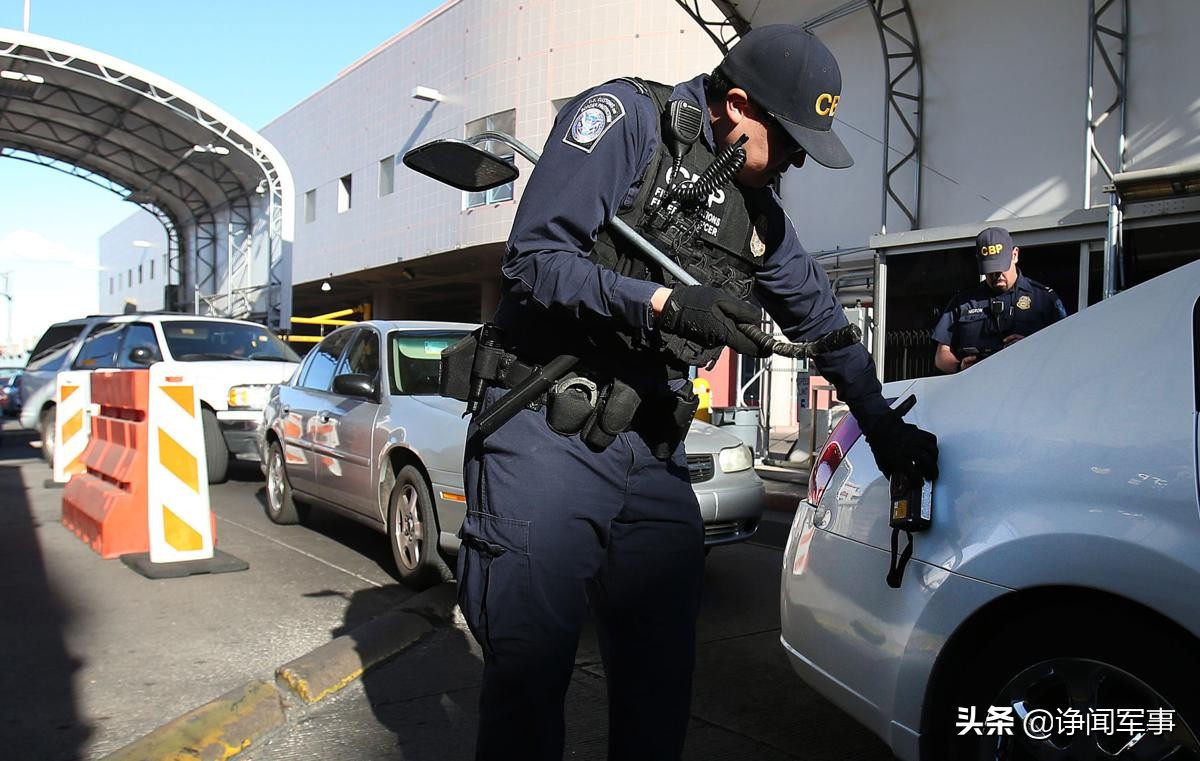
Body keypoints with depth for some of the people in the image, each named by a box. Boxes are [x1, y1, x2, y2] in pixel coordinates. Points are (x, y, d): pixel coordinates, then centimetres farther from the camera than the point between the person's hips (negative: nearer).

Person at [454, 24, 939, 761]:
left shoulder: (757, 209, 16)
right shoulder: (626, 118, -5)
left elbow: (820, 316, 25)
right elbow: (533, 260, -13)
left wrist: (883, 424, 26)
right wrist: (665, 303, -20)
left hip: (652, 456, 6)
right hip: (547, 440, -6)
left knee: (662, 679, 10)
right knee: (528, 676, 0)